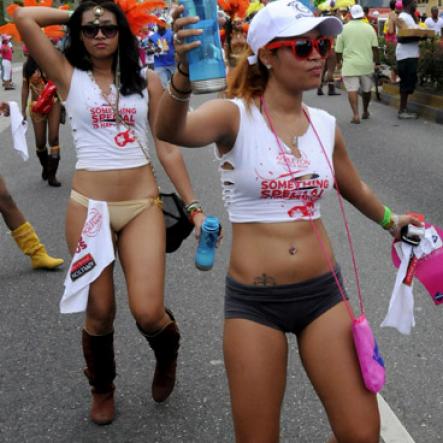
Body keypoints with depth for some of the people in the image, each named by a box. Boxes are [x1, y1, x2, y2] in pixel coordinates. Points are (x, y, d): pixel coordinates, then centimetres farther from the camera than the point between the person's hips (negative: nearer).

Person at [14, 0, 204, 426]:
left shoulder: (147, 80, 7)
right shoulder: (69, 76, 4)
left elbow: (168, 150, 6)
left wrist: (194, 207, 2)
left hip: (142, 205, 0)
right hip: (88, 207, 0)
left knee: (148, 313, -10)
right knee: (99, 314, 6)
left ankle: (167, 356, 27)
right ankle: (102, 389, 36)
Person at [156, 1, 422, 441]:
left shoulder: (325, 125, 5)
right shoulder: (234, 115, -10)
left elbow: (354, 187, 25)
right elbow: (171, 130, -33)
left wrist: (389, 220, 42)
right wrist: (183, 78, -54)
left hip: (322, 293, 4)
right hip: (253, 301, -4)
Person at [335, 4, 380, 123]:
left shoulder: (344, 28, 0)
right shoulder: (369, 28, 3)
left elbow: (338, 50, 2)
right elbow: (375, 47, -1)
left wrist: (339, 61, 18)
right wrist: (377, 62, 7)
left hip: (350, 65, -2)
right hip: (367, 64, 3)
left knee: (352, 90, -5)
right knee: (366, 89, 18)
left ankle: (356, 114, -18)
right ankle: (365, 112, 33)